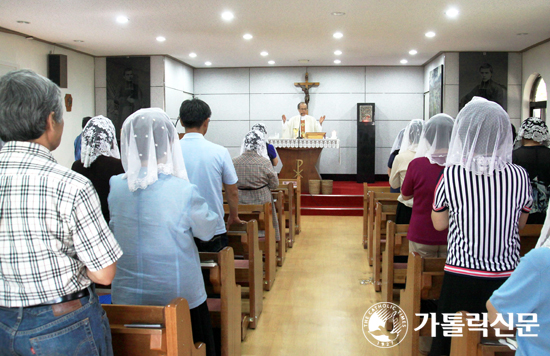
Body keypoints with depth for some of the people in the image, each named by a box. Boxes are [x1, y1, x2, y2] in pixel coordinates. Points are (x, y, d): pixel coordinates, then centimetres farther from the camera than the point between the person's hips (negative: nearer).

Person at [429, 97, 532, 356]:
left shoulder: (452, 174, -13)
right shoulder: (519, 175, -6)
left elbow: (439, 224, 0)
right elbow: (520, 224, 9)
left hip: (462, 276, -2)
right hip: (508, 276, 3)